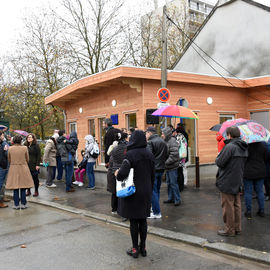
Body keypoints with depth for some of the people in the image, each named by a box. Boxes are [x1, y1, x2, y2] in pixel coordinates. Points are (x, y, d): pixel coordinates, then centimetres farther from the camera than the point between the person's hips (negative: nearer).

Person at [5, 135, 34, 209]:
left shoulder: (10, 148, -4)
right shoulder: (24, 148, -7)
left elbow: (9, 160, 6)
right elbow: (27, 159, 2)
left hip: (13, 169, 1)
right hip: (23, 168, -1)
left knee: (15, 188, 7)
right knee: (23, 188, 7)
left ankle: (16, 204, 12)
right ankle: (23, 204, 12)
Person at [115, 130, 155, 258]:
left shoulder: (130, 154, -17)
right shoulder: (150, 154, 1)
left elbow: (122, 174, -24)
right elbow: (152, 175, 8)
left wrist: (117, 173, -2)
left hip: (133, 192, -5)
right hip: (146, 192, 5)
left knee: (133, 221, 6)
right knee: (143, 220, 14)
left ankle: (135, 249, 16)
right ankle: (143, 247, 23)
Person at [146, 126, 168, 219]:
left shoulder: (150, 142, -13)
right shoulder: (163, 141, 14)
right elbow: (166, 155, 17)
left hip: (153, 169, -8)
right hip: (161, 168, 8)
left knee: (153, 191, -2)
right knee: (157, 190, 18)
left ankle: (157, 213, 0)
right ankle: (155, 208, 27)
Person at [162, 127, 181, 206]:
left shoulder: (172, 141, -16)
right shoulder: (166, 141, 11)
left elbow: (174, 154, -23)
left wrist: (166, 162, -20)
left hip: (172, 167, -9)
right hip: (167, 167, 9)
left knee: (173, 183, -2)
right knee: (169, 183, 15)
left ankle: (177, 199, 9)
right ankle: (171, 198, 27)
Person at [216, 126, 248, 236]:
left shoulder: (230, 146, -20)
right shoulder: (244, 148, 7)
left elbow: (219, 162, -20)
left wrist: (218, 157, -1)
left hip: (227, 182, -8)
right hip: (238, 181, 8)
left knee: (228, 206, 3)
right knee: (236, 205, 16)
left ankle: (229, 229, 12)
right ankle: (237, 227, 26)